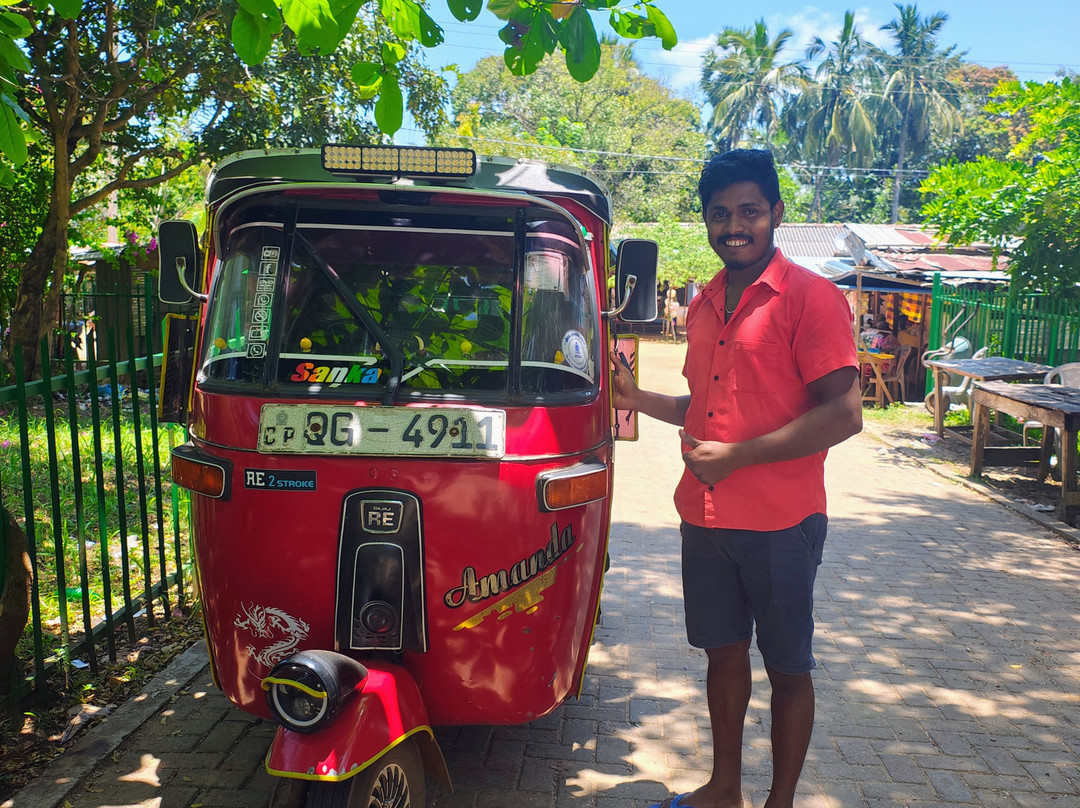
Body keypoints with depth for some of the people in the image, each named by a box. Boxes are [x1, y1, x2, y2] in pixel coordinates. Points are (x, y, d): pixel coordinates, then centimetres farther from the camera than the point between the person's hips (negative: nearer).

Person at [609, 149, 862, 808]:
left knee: (787, 668, 10)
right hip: (705, 518, 7)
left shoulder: (810, 297, -11)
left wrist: (737, 455, -20)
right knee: (724, 652, 18)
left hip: (780, 523, -6)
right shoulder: (704, 305, 11)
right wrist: (639, 398, 6)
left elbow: (844, 414, -18)